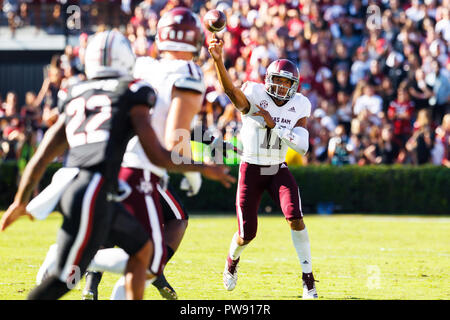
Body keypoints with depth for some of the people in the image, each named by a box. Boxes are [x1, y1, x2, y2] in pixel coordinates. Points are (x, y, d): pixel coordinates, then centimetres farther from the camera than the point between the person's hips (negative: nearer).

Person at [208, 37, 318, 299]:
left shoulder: (299, 106, -6)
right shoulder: (255, 97, -16)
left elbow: (302, 147, -15)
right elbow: (230, 89, -38)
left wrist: (273, 124, -25)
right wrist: (218, 60, -56)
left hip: (278, 170, 2)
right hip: (251, 170, -2)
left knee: (295, 219, -20)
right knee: (246, 235, 2)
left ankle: (308, 278, -6)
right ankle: (233, 260, 39)